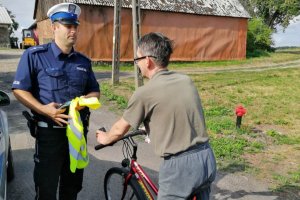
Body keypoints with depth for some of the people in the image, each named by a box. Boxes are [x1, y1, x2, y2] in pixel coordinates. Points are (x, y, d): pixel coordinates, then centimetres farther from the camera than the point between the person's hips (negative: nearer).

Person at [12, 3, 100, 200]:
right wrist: (43, 109, -22)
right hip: (50, 132, -4)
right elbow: (20, 90, -7)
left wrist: (86, 99, -10)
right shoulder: (35, 55, -6)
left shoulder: (84, 61, 8)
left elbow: (95, 91, 13)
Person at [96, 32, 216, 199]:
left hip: (180, 166, -6)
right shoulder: (187, 80, 5)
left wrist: (105, 138, 23)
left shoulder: (144, 93, -13)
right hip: (207, 157, 6)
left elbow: (120, 130, 1)